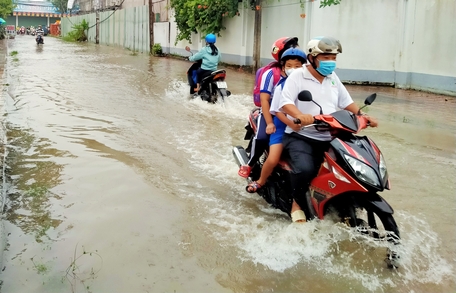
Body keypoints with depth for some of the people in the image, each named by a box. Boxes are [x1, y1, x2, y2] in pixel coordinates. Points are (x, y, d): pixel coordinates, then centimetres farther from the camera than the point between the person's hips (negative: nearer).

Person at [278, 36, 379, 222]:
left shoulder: (333, 78, 15)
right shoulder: (298, 76, -5)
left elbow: (346, 102, 19)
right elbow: (285, 102, -19)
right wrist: (300, 116, -38)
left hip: (328, 139, 7)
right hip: (300, 136, -6)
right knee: (305, 169, -31)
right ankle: (298, 202, -3)